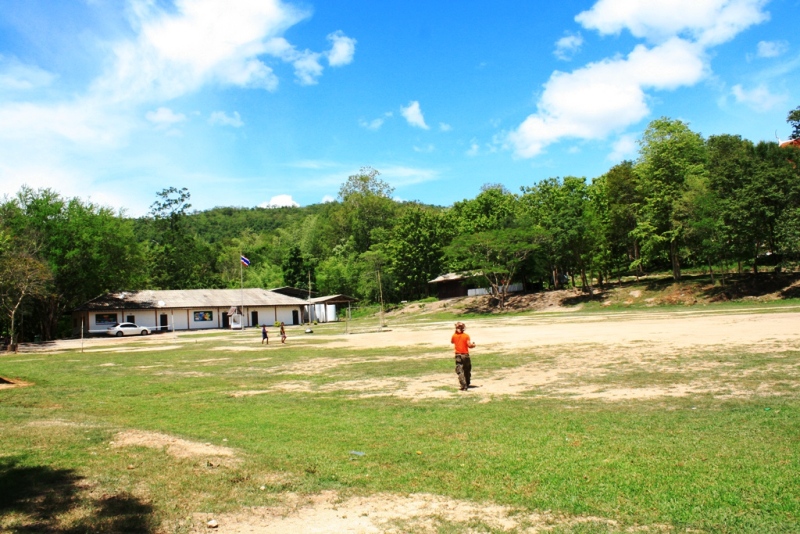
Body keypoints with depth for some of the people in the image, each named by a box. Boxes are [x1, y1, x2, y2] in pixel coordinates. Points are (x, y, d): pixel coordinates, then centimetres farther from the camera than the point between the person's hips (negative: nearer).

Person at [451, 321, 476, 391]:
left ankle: (464, 386, -16)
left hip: (458, 355, 0)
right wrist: (473, 345, 6)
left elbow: (452, 342, 19)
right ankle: (467, 384, 33)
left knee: (460, 371, -4)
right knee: (467, 370, 20)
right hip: (465, 354, 0)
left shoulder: (454, 336, -3)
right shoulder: (466, 336, -9)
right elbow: (469, 345, -15)